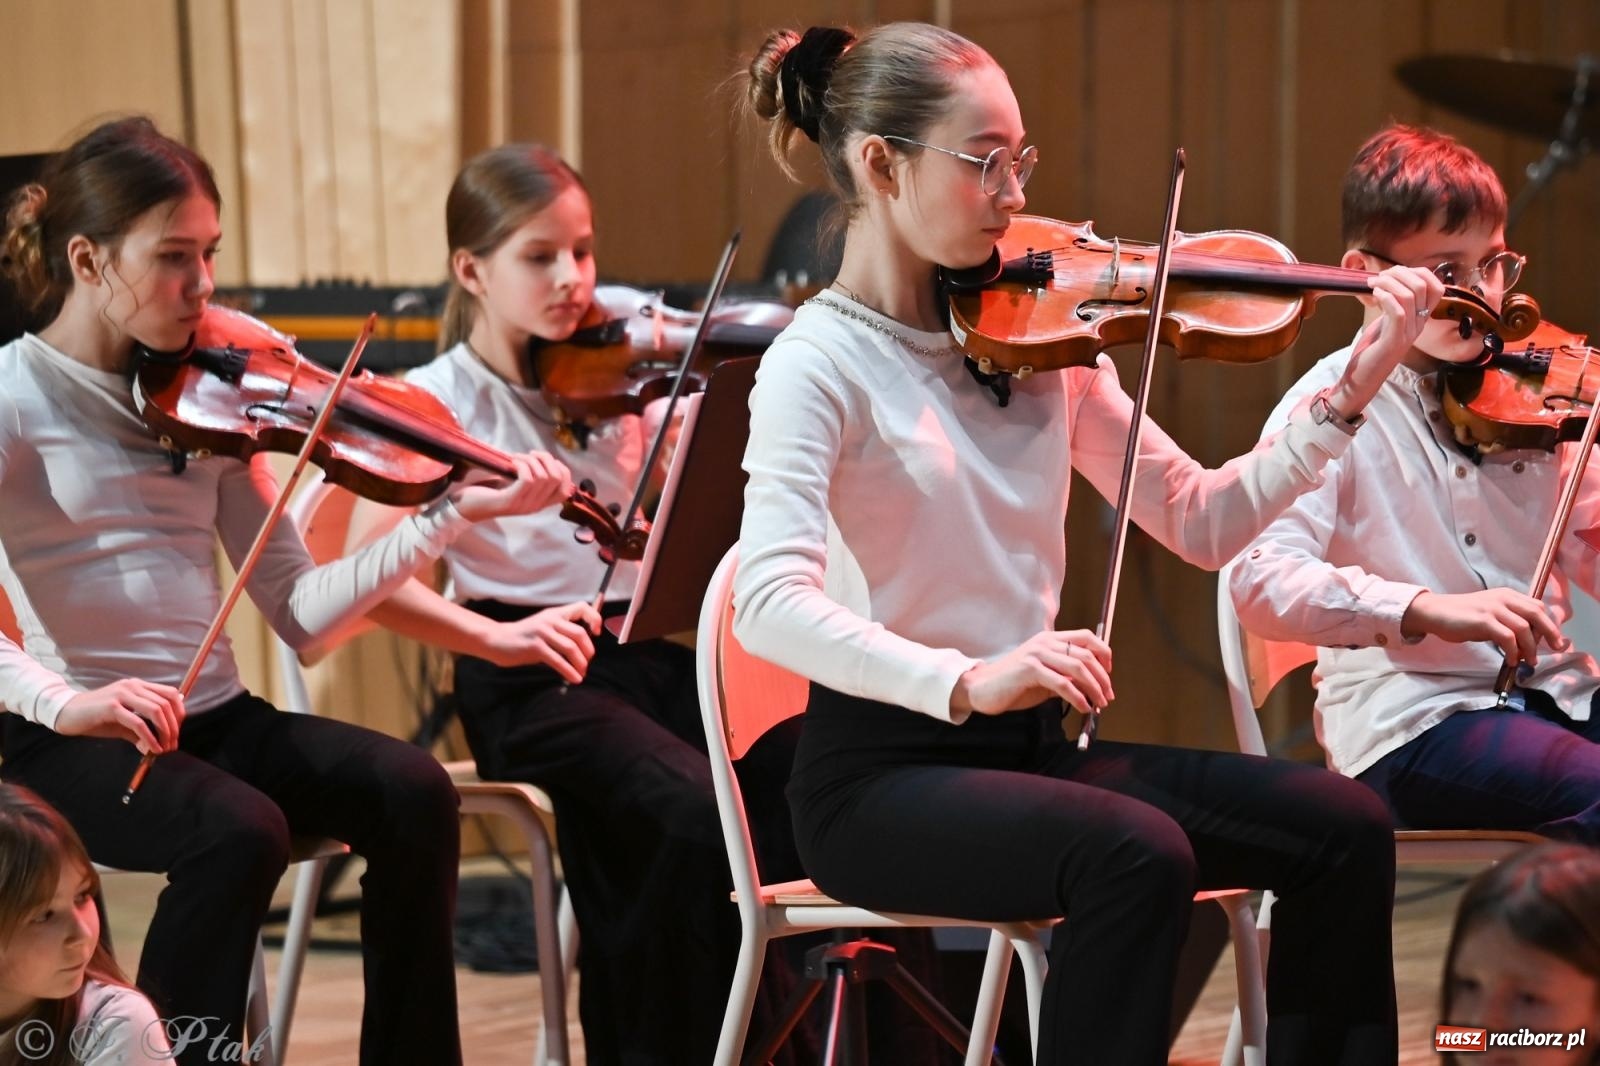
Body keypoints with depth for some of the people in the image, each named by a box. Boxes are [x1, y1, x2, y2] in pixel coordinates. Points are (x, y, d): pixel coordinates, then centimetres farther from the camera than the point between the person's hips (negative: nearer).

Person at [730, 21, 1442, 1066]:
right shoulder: (824, 361, -11)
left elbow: (1200, 521, 6)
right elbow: (770, 603, -26)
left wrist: (1348, 397, -5)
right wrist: (962, 680, -39)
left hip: (1029, 745, 6)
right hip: (885, 771, -6)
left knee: (1343, 825, -8)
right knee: (1136, 855, -32)